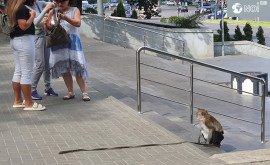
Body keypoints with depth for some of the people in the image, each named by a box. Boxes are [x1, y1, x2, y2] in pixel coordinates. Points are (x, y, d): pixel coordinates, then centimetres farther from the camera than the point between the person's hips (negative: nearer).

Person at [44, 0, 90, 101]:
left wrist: (65, 18, -30)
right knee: (64, 69, 3)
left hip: (72, 42, -2)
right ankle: (71, 92, 13)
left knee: (77, 67, -7)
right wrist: (46, 24, -14)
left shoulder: (74, 10, 2)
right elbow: (48, 28, 10)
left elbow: (78, 23, -15)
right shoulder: (52, 12, 8)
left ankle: (84, 92, 1)